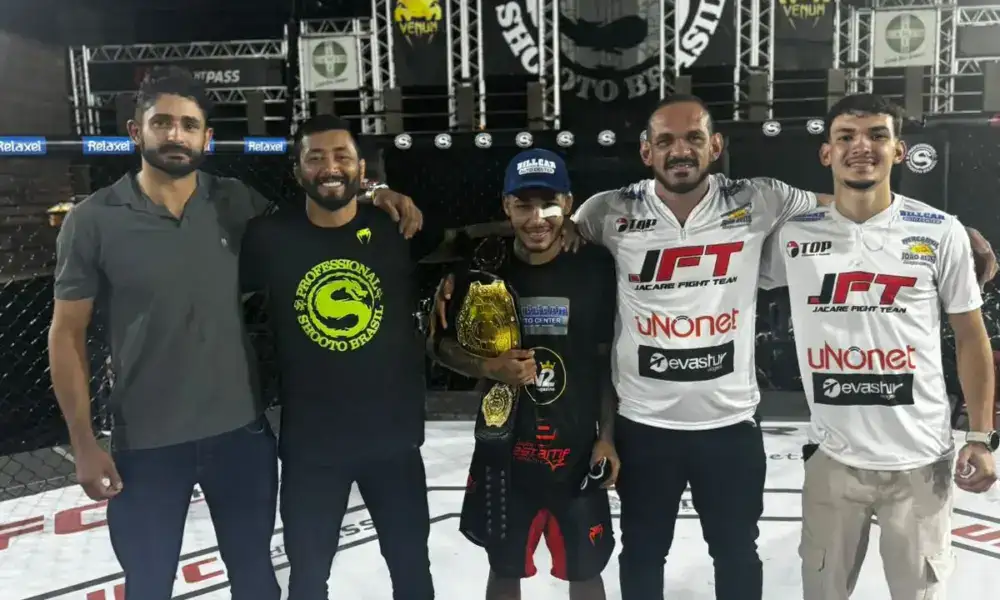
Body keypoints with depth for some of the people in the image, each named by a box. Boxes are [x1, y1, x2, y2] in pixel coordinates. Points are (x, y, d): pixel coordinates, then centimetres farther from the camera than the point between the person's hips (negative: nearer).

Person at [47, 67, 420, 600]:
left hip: (241, 431, 2)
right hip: (146, 443, -2)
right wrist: (83, 442, -7)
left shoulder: (237, 204, -2)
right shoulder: (92, 220, -8)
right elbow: (67, 334, -3)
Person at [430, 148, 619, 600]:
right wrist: (488, 367, -17)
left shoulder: (595, 268, -7)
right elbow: (442, 345, 1)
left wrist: (607, 437, -3)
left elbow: (608, 360, 0)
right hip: (503, 449, 1)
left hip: (577, 449, 0)